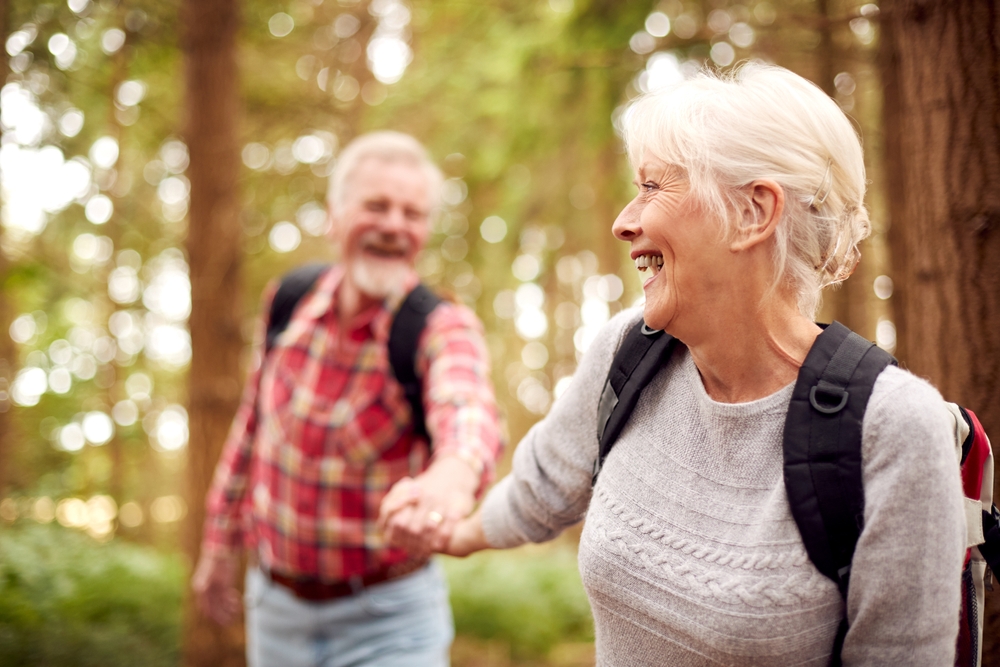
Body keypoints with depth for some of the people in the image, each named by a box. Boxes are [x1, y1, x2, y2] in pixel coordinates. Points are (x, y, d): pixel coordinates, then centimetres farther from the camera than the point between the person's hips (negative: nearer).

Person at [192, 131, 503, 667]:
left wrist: (453, 474, -65)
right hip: (274, 605, 4)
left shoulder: (444, 328, -18)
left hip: (386, 621, -4)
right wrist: (220, 543, 16)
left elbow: (466, 408, -42)